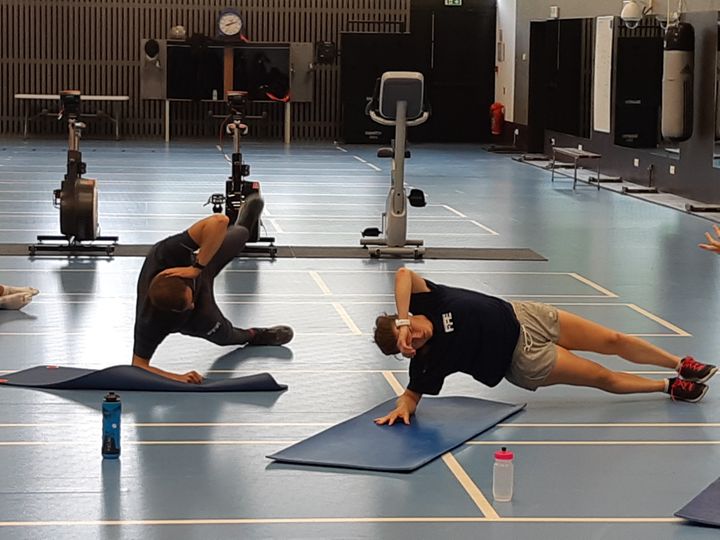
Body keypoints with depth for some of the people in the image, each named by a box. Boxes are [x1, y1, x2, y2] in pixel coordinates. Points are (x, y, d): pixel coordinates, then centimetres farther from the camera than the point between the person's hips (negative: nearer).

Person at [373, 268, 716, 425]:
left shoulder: (428, 303, -19)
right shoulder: (428, 361, -21)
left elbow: (404, 274, -32)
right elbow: (413, 395, -15)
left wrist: (402, 321, -37)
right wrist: (402, 408, -35)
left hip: (521, 317, 3)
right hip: (523, 359, -3)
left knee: (613, 341, 8)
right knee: (603, 377, 2)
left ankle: (680, 365, 32)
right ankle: (669, 387, 28)